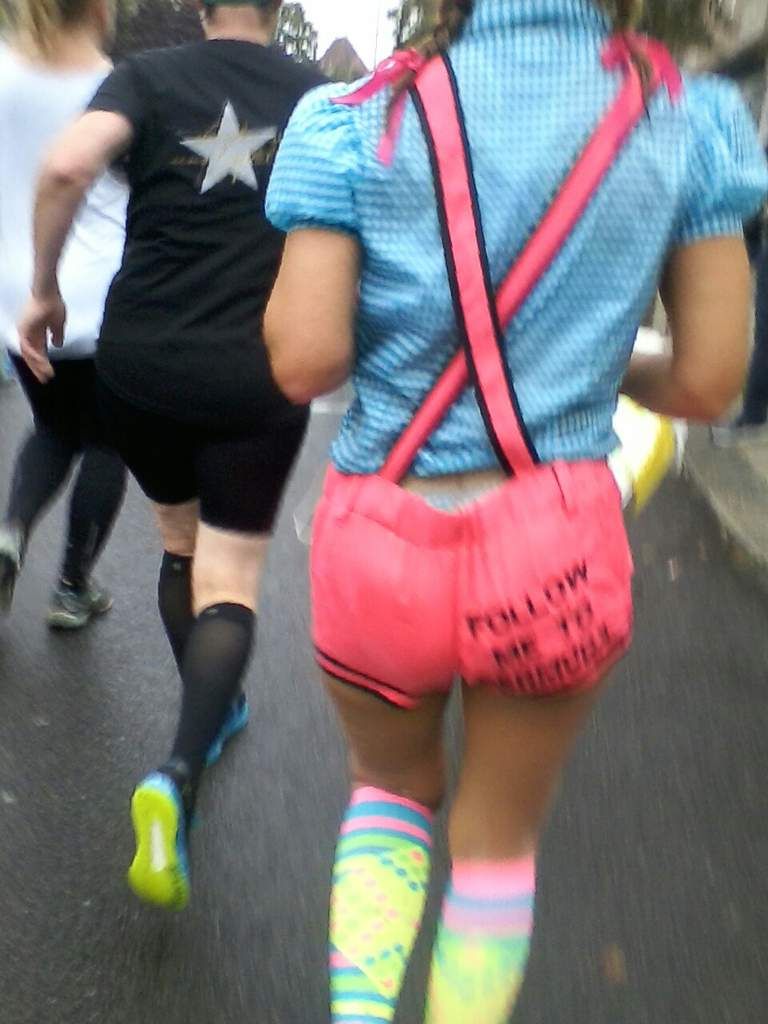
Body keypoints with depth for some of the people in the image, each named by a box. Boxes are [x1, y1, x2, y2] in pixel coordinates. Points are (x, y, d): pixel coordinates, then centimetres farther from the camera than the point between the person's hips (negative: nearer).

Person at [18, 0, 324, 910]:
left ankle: (213, 714, 38)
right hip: (257, 375, -1)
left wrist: (43, 288, -5)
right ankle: (178, 776, -16)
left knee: (180, 543, 23)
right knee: (229, 578, 3)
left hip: (140, 362, 2)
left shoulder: (148, 76, 1)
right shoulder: (316, 95, 4)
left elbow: (67, 165, -17)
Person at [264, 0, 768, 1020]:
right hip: (556, 547, 1)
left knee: (390, 785, 30)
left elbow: (304, 362, -10)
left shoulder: (360, 121, -4)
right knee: (499, 836, 24)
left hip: (382, 540, 0)